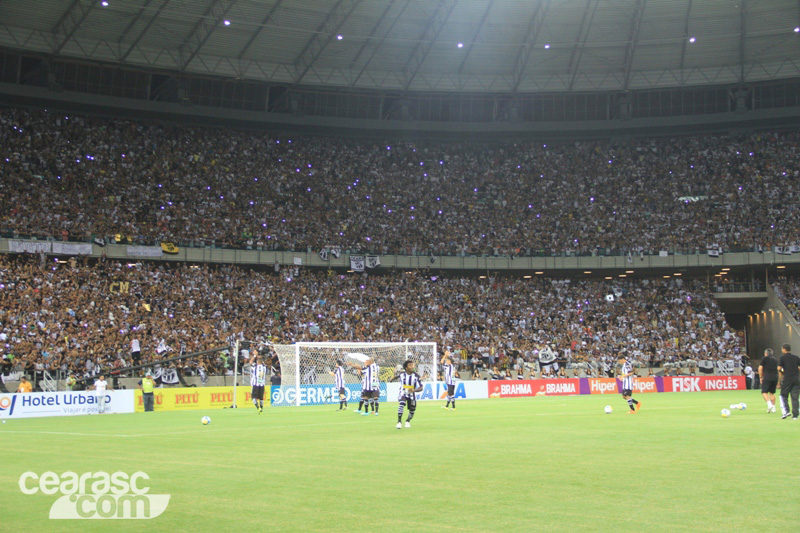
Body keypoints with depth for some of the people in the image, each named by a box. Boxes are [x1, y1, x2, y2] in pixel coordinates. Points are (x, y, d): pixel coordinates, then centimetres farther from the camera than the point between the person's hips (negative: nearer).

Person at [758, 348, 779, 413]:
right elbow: (778, 370, 21)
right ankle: (773, 407, 12)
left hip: (767, 378, -5)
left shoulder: (764, 359, 5)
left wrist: (760, 377, 7)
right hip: (775, 378, 5)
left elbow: (760, 368, -2)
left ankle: (769, 404, -24)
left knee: (764, 392, -3)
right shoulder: (775, 360, 20)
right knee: (772, 393, 15)